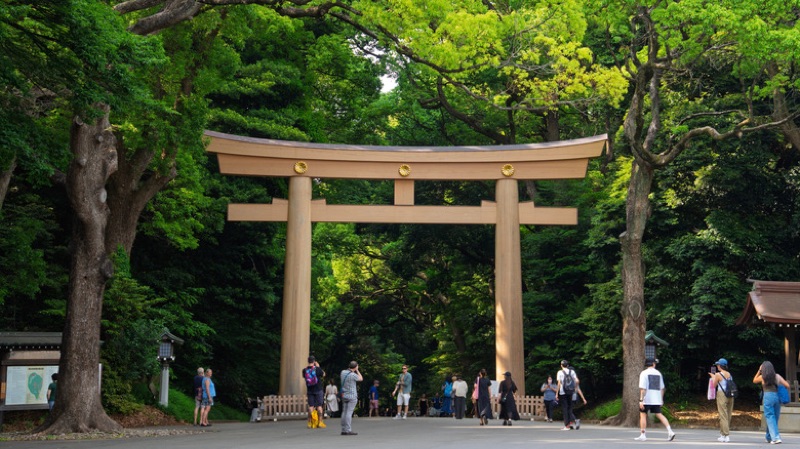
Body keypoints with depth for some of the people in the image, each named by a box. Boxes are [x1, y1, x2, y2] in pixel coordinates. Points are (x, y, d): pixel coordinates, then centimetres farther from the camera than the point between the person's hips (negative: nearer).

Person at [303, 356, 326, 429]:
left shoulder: (305, 370, -4)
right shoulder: (317, 369, -12)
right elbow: (323, 375, 6)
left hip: (309, 390, 3)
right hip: (318, 390, -3)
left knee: (311, 406, 5)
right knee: (319, 406, 3)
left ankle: (310, 423, 3)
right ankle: (320, 422, 1)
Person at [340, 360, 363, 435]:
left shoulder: (343, 372, 2)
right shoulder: (353, 375, -17)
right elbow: (361, 379, 0)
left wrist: (351, 369, 14)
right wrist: (357, 370, 1)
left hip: (344, 395, 7)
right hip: (352, 396, -7)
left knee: (344, 412, 8)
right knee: (349, 413, -7)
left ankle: (344, 430, 9)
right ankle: (348, 430, -8)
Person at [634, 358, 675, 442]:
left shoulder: (644, 373, -6)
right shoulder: (658, 373, 12)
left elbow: (643, 388, -14)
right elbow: (662, 388, 16)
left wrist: (641, 400, -15)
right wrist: (661, 399, 23)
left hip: (647, 399, -5)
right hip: (656, 400, 5)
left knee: (643, 415, 5)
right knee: (659, 414, 7)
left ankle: (643, 435, 5)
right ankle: (670, 431, -7)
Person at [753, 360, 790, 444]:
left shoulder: (762, 377, 3)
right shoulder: (777, 376, 8)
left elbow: (754, 380, 23)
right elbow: (787, 386, 4)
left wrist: (759, 371, 20)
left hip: (768, 397, -3)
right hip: (777, 397, 4)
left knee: (770, 418, -3)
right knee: (775, 418, 15)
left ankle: (776, 438, -18)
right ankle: (769, 437, 27)